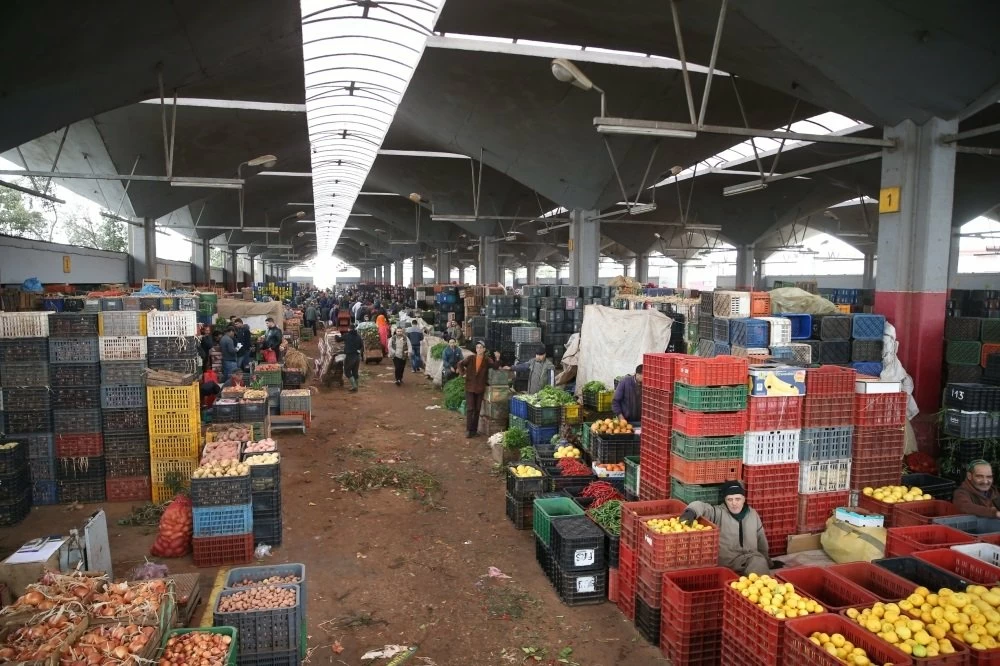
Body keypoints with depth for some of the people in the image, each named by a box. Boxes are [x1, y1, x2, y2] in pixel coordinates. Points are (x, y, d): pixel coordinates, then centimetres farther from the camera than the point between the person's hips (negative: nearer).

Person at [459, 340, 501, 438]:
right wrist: (463, 373, -5)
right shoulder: (471, 358, 0)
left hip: (480, 388, 1)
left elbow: (495, 367, -16)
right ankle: (469, 430, 4)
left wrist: (497, 359, -32)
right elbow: (460, 364, 6)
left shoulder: (487, 360, -2)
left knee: (477, 410, 9)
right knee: (470, 409, -1)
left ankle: (474, 429, 19)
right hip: (470, 387, -1)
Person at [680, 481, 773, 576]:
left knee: (760, 563, -27)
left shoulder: (752, 514, 10)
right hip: (728, 560, -4)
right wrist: (691, 512, -48)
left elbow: (761, 538, 24)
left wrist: (765, 558, 35)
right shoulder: (719, 513, -7)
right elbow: (701, 506, -25)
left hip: (752, 557, 5)